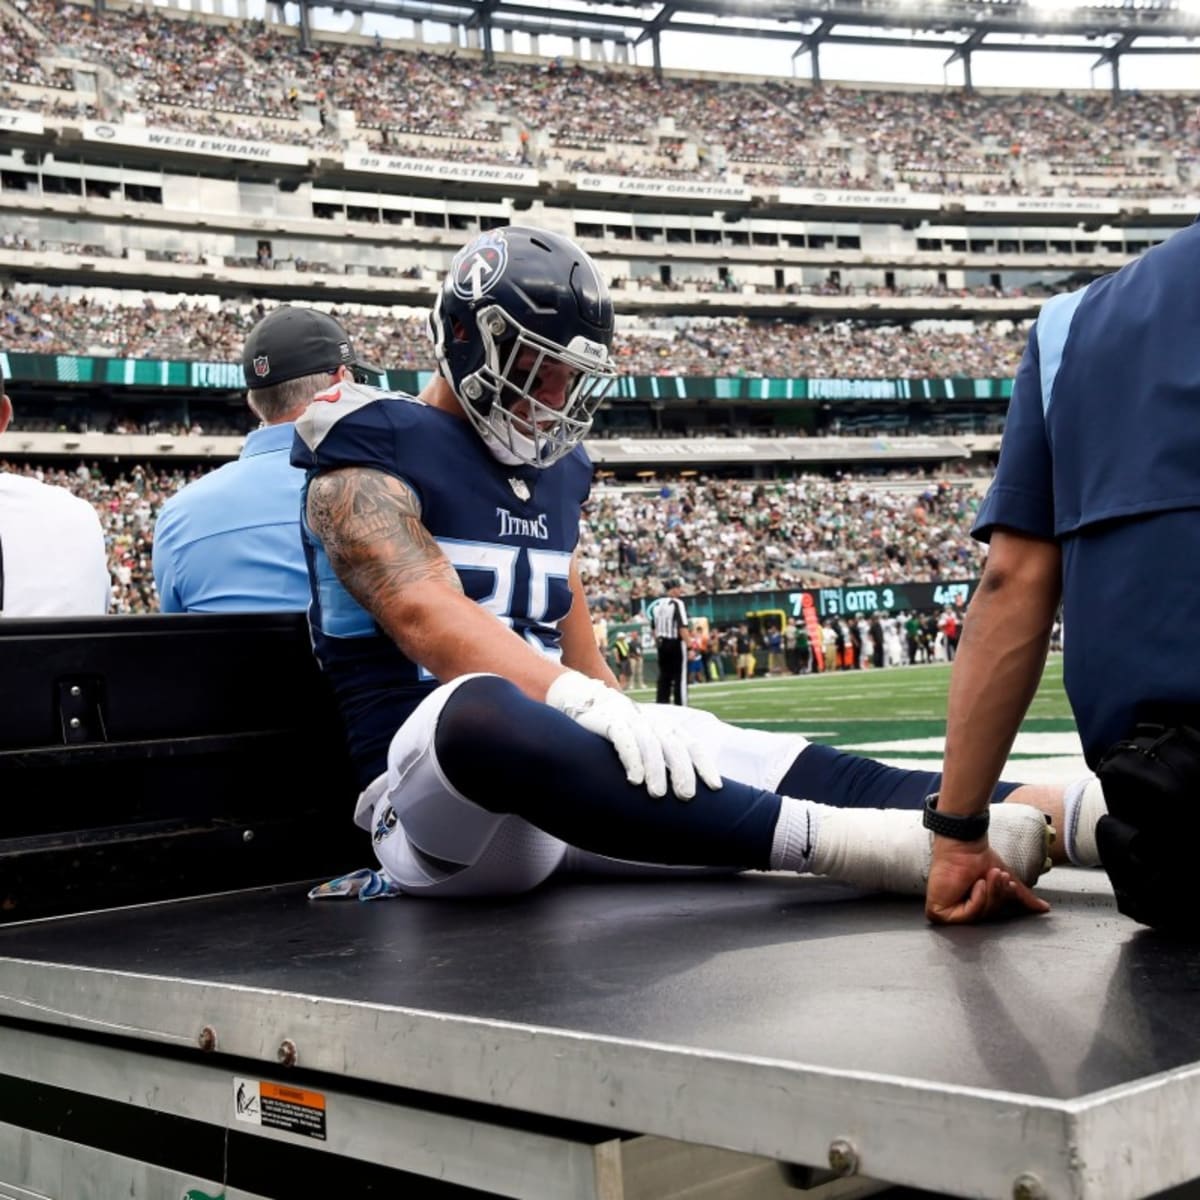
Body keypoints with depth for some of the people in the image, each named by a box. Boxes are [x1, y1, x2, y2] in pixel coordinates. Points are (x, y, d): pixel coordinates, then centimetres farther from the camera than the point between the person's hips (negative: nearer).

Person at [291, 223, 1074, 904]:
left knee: (760, 762, -15)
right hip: (429, 789, -7)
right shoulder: (372, 456, -4)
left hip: (555, 769, 7)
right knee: (483, 712, -41)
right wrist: (592, 706, -35)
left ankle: (1057, 818, -32)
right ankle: (853, 842, -51)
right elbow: (428, 617, -21)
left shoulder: (553, 473, 19)